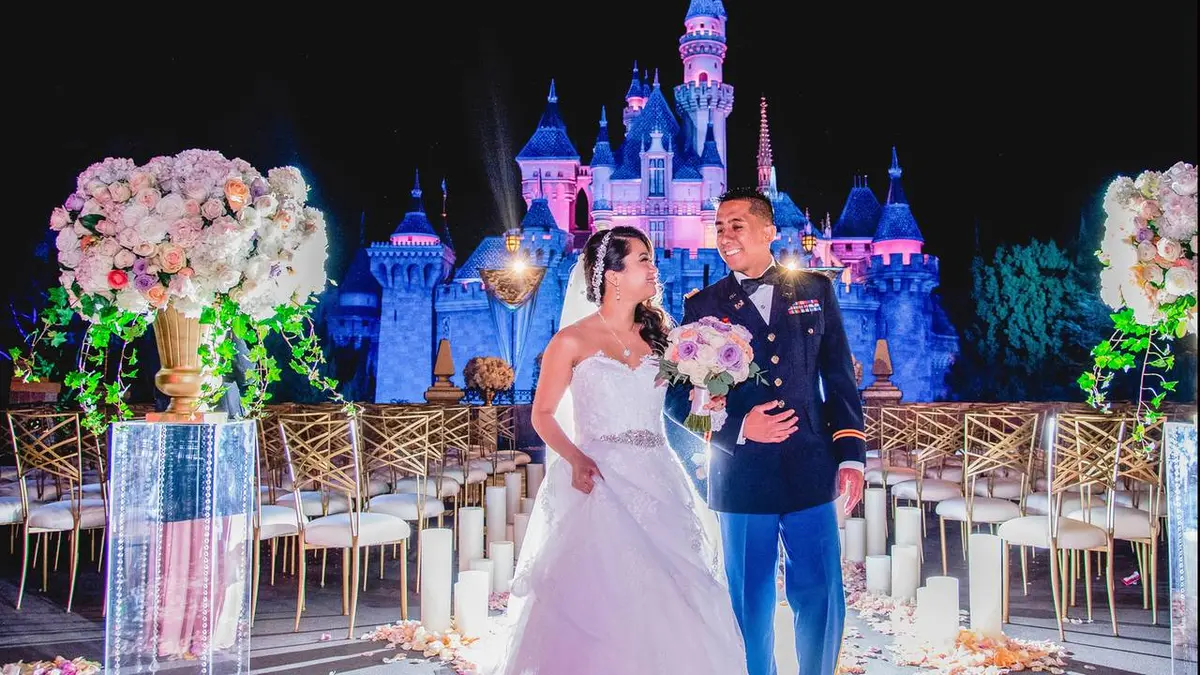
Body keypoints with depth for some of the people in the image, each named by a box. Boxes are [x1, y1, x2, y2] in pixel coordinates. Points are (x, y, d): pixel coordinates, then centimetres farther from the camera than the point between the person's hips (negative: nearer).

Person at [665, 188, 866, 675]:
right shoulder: (703, 306, 3)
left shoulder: (815, 291, 7)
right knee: (751, 604, 8)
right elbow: (680, 400, 2)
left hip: (810, 473, 1)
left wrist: (851, 456, 2)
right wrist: (737, 429, -12)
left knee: (820, 597, 6)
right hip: (741, 479, -1)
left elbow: (840, 379, 8)